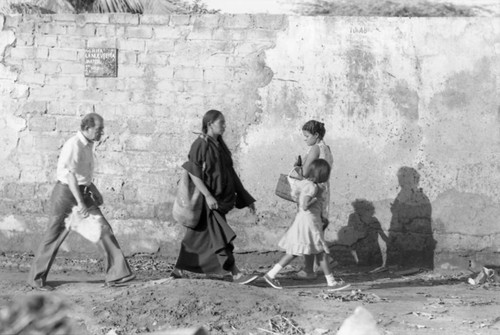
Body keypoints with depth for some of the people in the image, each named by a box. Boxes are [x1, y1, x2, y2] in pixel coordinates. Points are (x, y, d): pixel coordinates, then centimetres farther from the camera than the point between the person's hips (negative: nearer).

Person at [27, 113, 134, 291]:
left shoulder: (88, 145, 10)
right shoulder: (74, 145, -19)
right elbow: (71, 175, -28)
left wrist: (94, 191, 17)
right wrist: (80, 203, -31)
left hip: (83, 192, 8)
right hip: (66, 192, -8)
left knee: (104, 229, -4)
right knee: (54, 236, 1)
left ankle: (116, 274, -6)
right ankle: (36, 279, 15)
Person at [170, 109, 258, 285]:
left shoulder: (220, 144, 11)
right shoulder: (200, 145, -13)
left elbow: (230, 172, 14)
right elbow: (193, 174, -17)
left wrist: (246, 198, 12)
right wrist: (207, 196, -26)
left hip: (221, 197, 8)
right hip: (207, 200, -8)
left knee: (197, 236, 14)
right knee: (220, 237, -10)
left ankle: (178, 270, 25)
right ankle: (236, 274, -11)